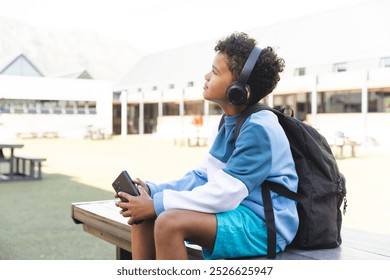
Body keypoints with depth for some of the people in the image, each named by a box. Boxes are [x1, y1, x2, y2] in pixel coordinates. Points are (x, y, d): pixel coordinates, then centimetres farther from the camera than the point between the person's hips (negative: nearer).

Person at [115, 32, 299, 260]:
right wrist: (152, 191, 0)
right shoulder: (232, 123, 11)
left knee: (170, 221, -30)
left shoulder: (258, 129, -19)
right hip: (238, 209, 9)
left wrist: (156, 204, -20)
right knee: (144, 212, -1)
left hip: (265, 224, -9)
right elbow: (203, 176, 13)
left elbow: (224, 194, -24)